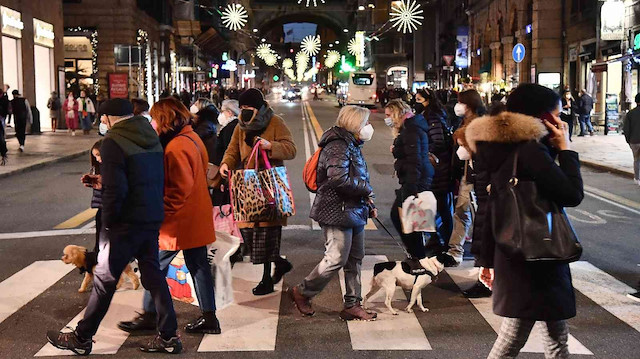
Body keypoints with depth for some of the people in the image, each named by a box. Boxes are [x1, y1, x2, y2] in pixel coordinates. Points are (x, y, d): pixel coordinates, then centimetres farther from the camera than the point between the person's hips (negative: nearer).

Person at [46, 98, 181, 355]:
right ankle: (168, 336, 16)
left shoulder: (113, 141, -14)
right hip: (153, 219, 7)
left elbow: (115, 189, -21)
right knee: (153, 274, 14)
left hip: (126, 223, -7)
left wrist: (108, 222, -10)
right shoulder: (151, 138, 10)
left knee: (104, 280, 4)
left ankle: (81, 338, 16)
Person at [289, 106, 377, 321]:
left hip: (354, 211, 10)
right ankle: (302, 292, 10)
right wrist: (366, 190, -16)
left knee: (355, 259, 11)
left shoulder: (352, 145, 17)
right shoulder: (338, 146, -16)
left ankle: (352, 305, 18)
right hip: (338, 212, -10)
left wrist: (368, 205, 16)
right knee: (336, 260, -7)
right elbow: (339, 179, -29)